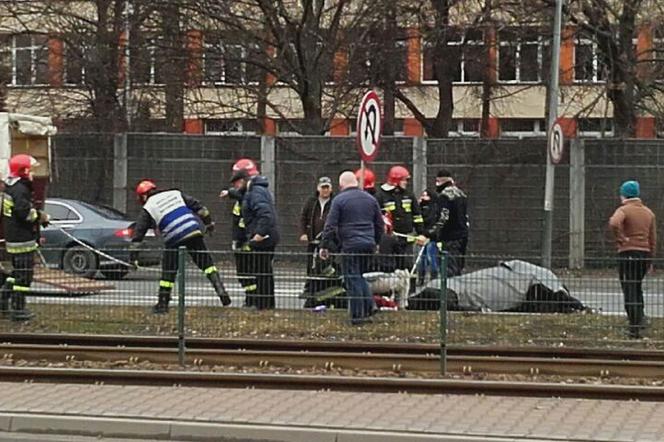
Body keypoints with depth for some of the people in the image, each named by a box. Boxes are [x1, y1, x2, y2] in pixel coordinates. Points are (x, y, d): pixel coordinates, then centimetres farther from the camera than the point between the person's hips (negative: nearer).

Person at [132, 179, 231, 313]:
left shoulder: (147, 209, 10)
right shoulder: (175, 194, 18)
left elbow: (138, 233, 9)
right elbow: (197, 206, 14)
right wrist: (208, 222, 21)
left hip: (174, 241, -2)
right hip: (194, 234, 2)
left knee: (168, 272, 10)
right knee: (207, 263, 8)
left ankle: (163, 304, 15)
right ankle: (221, 291, -5)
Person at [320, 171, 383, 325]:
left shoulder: (339, 200, -4)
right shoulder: (370, 199, 13)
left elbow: (330, 226, -7)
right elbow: (380, 224, 18)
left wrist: (325, 246, -1)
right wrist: (375, 243, 29)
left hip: (350, 245, -5)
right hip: (368, 244, 5)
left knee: (353, 279, -1)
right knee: (361, 276, 19)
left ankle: (357, 316, -2)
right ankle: (368, 310, 11)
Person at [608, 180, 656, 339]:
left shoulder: (624, 210, -7)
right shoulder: (648, 212, 12)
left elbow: (614, 223, -30)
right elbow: (653, 239, 13)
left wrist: (621, 239, -15)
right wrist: (650, 258, 18)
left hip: (627, 254, -6)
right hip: (645, 253, 6)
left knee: (629, 291, -2)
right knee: (637, 287, 24)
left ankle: (635, 328, -6)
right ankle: (640, 318, 14)